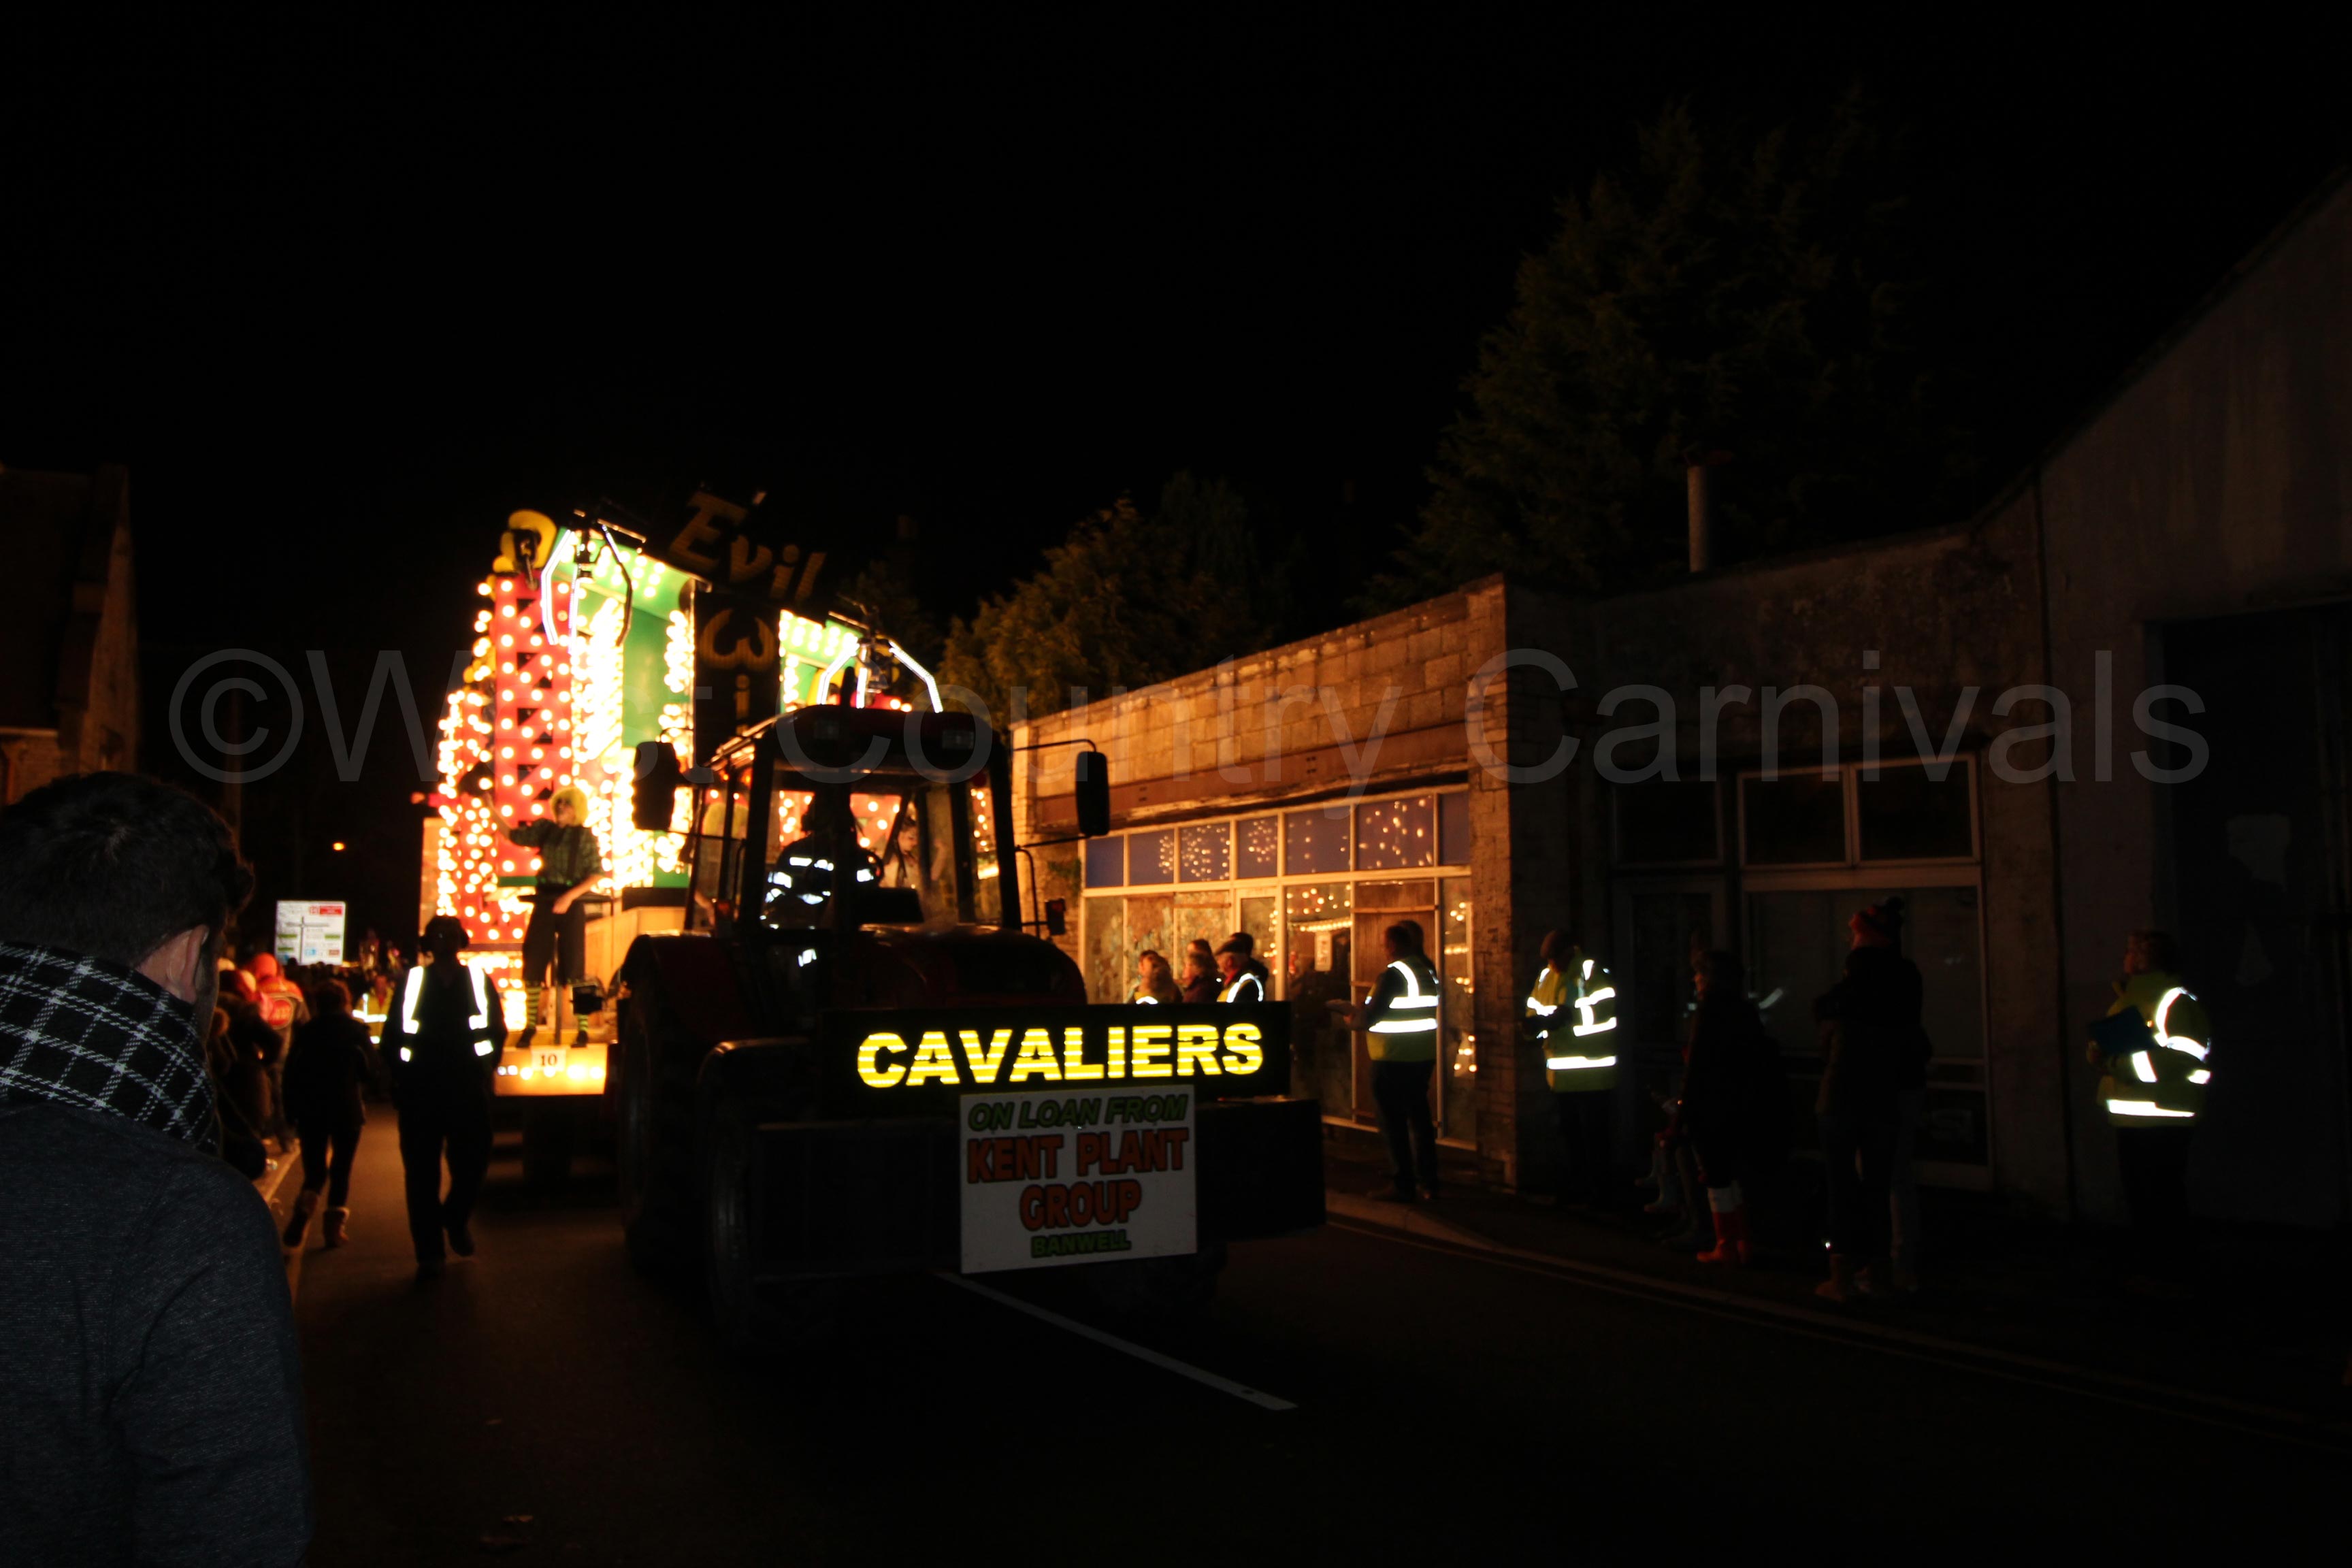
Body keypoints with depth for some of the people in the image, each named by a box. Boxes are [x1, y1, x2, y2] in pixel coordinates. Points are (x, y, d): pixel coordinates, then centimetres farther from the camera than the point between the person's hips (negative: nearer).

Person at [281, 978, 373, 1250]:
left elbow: (292, 1072, 0)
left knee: (315, 1170, 9)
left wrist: (292, 1112, 6)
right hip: (347, 1110, -1)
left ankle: (305, 1208, -19)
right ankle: (336, 1226, 3)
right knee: (341, 1171, 9)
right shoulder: (356, 1030, -1)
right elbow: (367, 1071, -2)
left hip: (311, 1111, 1)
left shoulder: (306, 1031, 1)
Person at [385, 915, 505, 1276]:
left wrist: (486, 1067, -2)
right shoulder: (412, 982, 5)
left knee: (473, 1163, -1)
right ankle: (429, 1252, 10)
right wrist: (400, 1078, -2)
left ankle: (456, 1217, 30)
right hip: (420, 1091, 0)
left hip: (469, 1090, 0)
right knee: (422, 1172, 1)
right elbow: (393, 1033, 5)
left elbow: (496, 1029, 9)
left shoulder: (479, 981, 7)